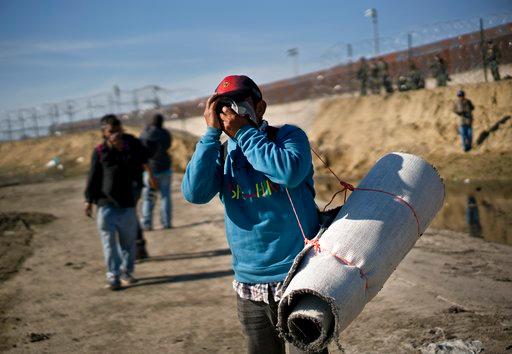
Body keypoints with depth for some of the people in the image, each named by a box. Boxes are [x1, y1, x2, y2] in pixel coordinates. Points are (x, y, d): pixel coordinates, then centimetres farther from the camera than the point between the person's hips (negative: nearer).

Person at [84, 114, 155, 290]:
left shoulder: (131, 143, 2)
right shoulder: (100, 151, 0)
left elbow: (141, 160, -10)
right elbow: (93, 176, 4)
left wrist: (124, 148, -19)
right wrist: (89, 199, 3)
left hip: (127, 201, 1)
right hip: (106, 203, -1)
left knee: (128, 240, 10)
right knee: (109, 240, -4)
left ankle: (127, 272, 25)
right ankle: (113, 276, 0)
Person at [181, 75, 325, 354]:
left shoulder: (289, 136, -6)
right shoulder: (220, 153, 6)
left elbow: (290, 173, -28)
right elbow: (194, 193, -11)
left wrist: (243, 131, -20)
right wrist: (212, 132, -13)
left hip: (297, 279, -5)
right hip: (248, 284, 5)